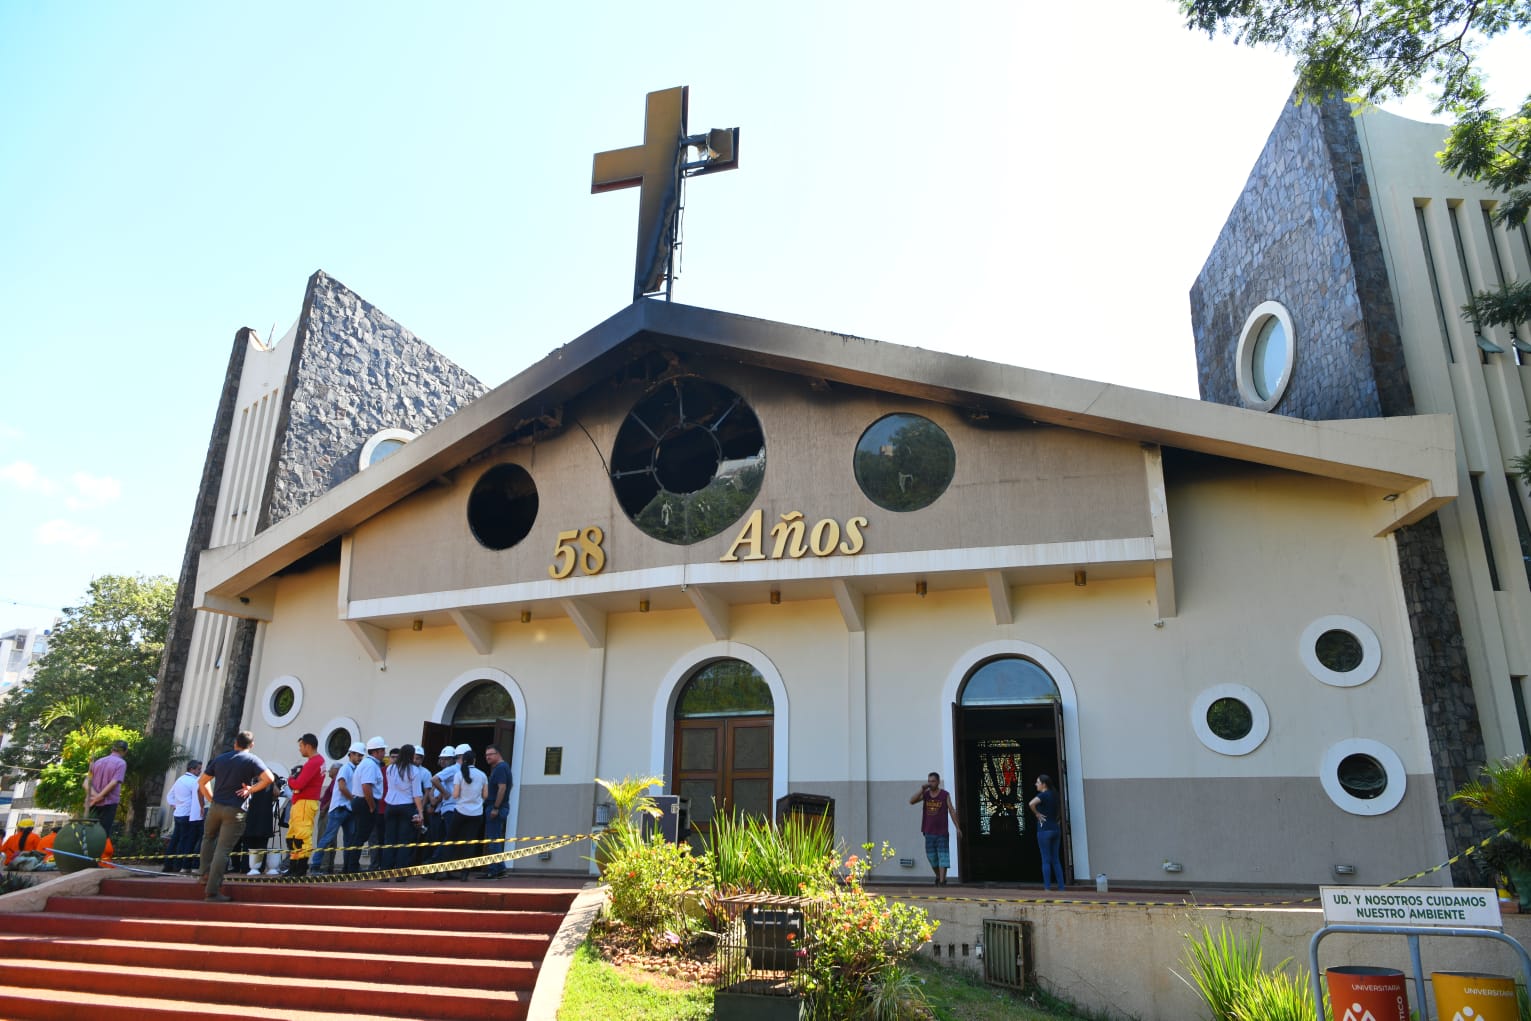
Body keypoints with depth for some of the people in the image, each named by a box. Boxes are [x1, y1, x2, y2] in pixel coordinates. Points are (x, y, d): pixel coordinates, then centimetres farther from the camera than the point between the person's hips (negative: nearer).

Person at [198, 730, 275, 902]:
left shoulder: (220, 758, 11)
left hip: (215, 807, 4)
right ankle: (212, 890, -4)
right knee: (223, 850, -4)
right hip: (235, 811, -4)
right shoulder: (251, 760, -3)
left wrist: (212, 799, 18)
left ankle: (205, 870, 26)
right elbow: (269, 778, -17)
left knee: (209, 837, 32)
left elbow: (202, 782, 18)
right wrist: (251, 789, -5)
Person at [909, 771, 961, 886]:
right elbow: (911, 801, -9)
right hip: (929, 832, 3)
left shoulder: (945, 795, -3)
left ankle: (942, 881, -5)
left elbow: (952, 811, -3)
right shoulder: (925, 794, 4)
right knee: (931, 856, 10)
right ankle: (938, 876, 31)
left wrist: (957, 828, -9)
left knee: (943, 856, -5)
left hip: (942, 832, -3)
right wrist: (922, 788, -15)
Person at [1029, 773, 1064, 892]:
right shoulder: (1054, 795, 12)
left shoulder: (1043, 795, -12)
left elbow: (1031, 804, -31)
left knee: (1046, 860, -2)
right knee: (1055, 860, 12)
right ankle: (1061, 887, 11)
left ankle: (1047, 888, -1)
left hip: (1045, 830, -7)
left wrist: (1037, 814, -16)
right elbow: (1059, 812, 26)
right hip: (1056, 829, 7)